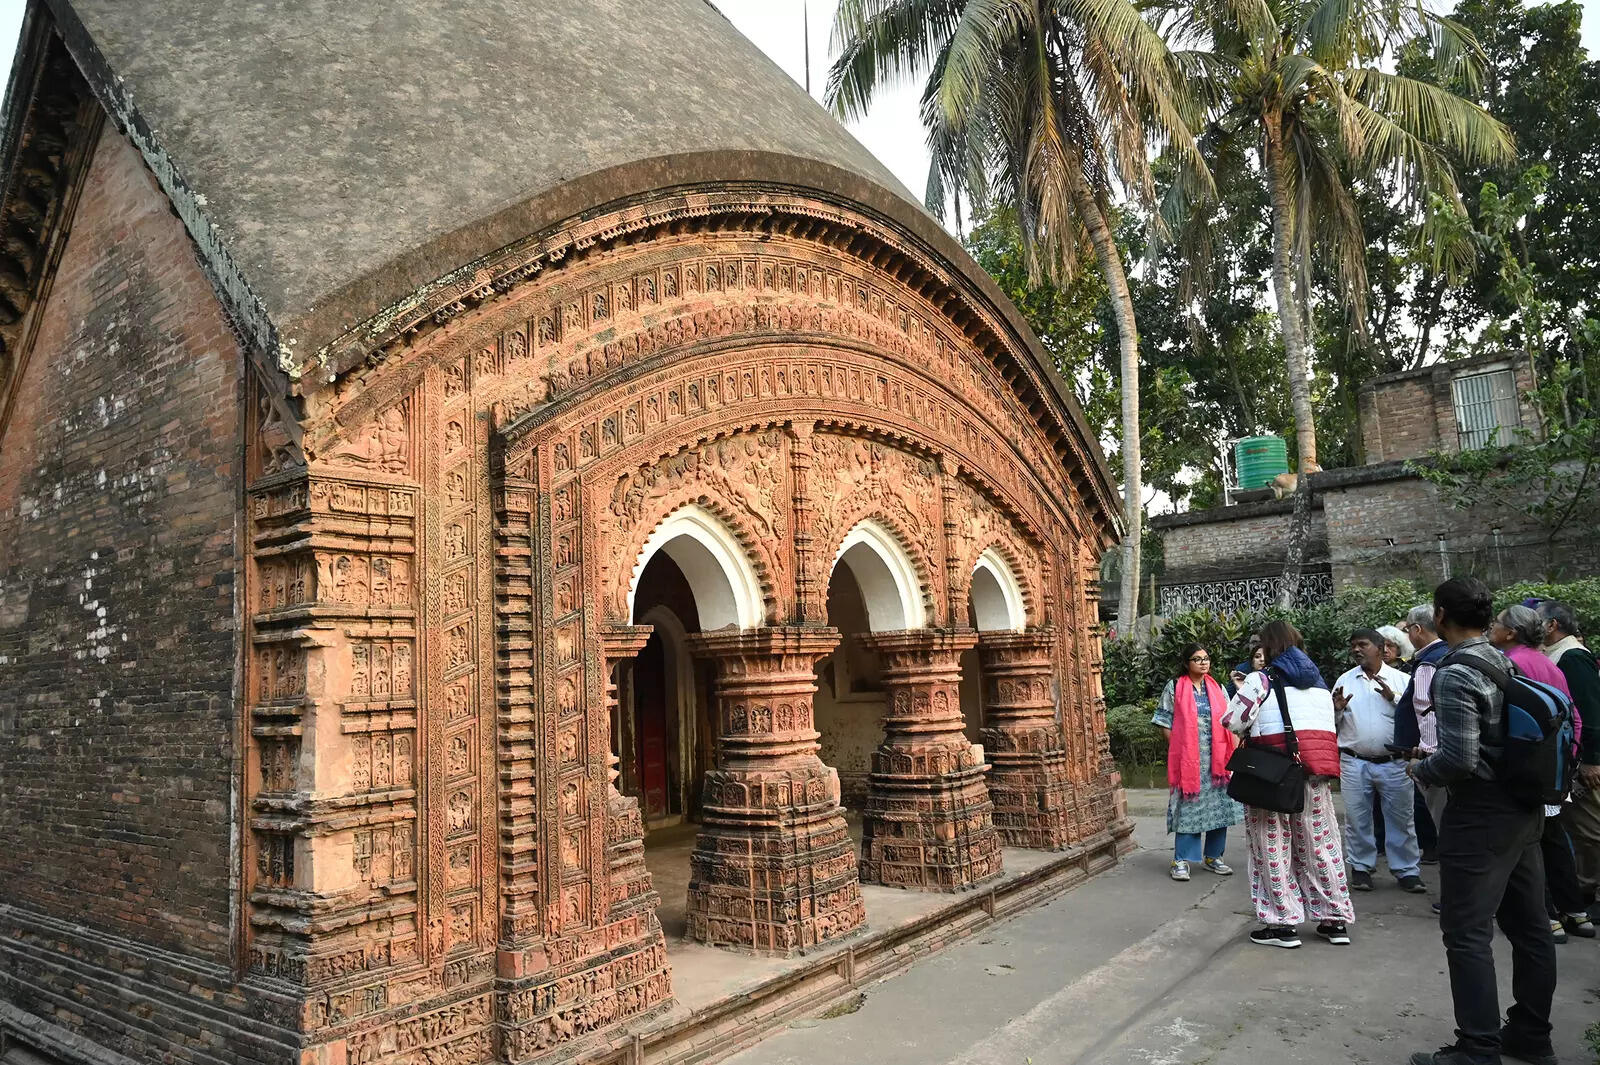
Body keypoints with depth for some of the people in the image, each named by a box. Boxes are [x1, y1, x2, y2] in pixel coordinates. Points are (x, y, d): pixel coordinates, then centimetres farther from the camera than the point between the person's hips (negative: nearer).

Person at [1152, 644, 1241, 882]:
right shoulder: (1174, 687, 1)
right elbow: (1164, 722, 0)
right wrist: (1178, 747, -8)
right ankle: (1181, 860, 6)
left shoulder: (1217, 688, 13)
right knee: (1187, 806, -2)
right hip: (1187, 758, -4)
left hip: (1217, 758, 4)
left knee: (1219, 805, 5)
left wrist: (1230, 753, 3)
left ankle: (1213, 856, 20)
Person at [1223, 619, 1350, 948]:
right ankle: (1336, 920, 19)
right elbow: (1328, 725, 15)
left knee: (1273, 846, 4)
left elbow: (1233, 722, -9)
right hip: (1316, 770, 6)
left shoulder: (1261, 680, -5)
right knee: (1321, 841, 13)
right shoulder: (1319, 682, 16)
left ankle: (1282, 923, 7)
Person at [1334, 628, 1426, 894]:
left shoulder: (1401, 679, 3)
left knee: (1401, 818, 5)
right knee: (1357, 819, 8)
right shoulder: (1345, 681, 8)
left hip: (1394, 762, -2)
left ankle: (1407, 871, 15)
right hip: (1354, 762, 2)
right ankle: (1361, 868, 20)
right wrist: (1337, 709, -10)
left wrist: (1394, 698, -18)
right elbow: (1332, 722, 11)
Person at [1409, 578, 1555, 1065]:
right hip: (1525, 808, 9)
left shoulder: (1454, 675, -18)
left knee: (1467, 933, -3)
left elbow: (1459, 759, -23)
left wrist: (1419, 770, -5)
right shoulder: (1507, 664, 8)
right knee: (1529, 925, 15)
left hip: (1480, 814, -9)